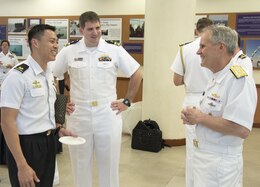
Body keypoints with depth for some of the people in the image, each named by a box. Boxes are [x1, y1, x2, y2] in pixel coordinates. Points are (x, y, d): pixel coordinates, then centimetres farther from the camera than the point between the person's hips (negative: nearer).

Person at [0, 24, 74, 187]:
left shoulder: (50, 74, 7)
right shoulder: (18, 75, -18)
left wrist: (58, 128, 4)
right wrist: (22, 165, -23)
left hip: (48, 143, 8)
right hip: (27, 145, -8)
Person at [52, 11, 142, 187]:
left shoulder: (115, 51, -3)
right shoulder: (68, 52, -1)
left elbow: (136, 74, 5)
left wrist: (127, 101, 2)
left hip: (108, 116, 0)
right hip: (78, 116, 1)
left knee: (109, 164, 11)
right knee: (81, 164, 14)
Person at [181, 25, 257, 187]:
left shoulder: (239, 79, -21)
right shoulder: (218, 78, 10)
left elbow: (241, 129, -31)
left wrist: (200, 118, -20)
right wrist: (194, 115, -1)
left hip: (220, 163, -9)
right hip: (204, 156, 9)